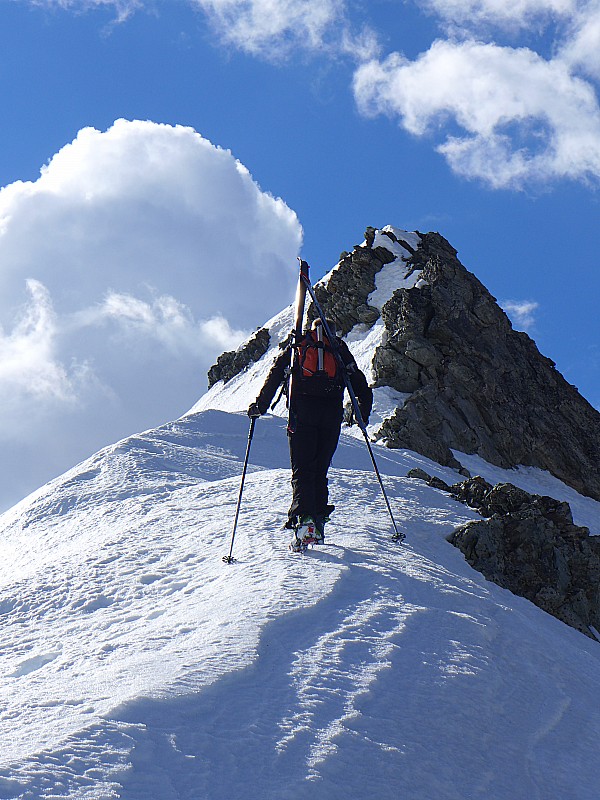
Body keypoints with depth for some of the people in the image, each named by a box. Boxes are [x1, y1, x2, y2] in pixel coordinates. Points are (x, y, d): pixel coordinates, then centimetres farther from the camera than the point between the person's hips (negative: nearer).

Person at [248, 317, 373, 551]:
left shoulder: (297, 344, 19)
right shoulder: (339, 348, 20)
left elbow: (276, 374, 7)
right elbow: (359, 384, 12)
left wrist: (261, 405, 7)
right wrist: (363, 415, 20)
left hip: (302, 408, -1)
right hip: (331, 410, 1)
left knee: (302, 470, -4)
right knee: (320, 470, 12)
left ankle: (303, 520, -24)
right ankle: (319, 520, 3)